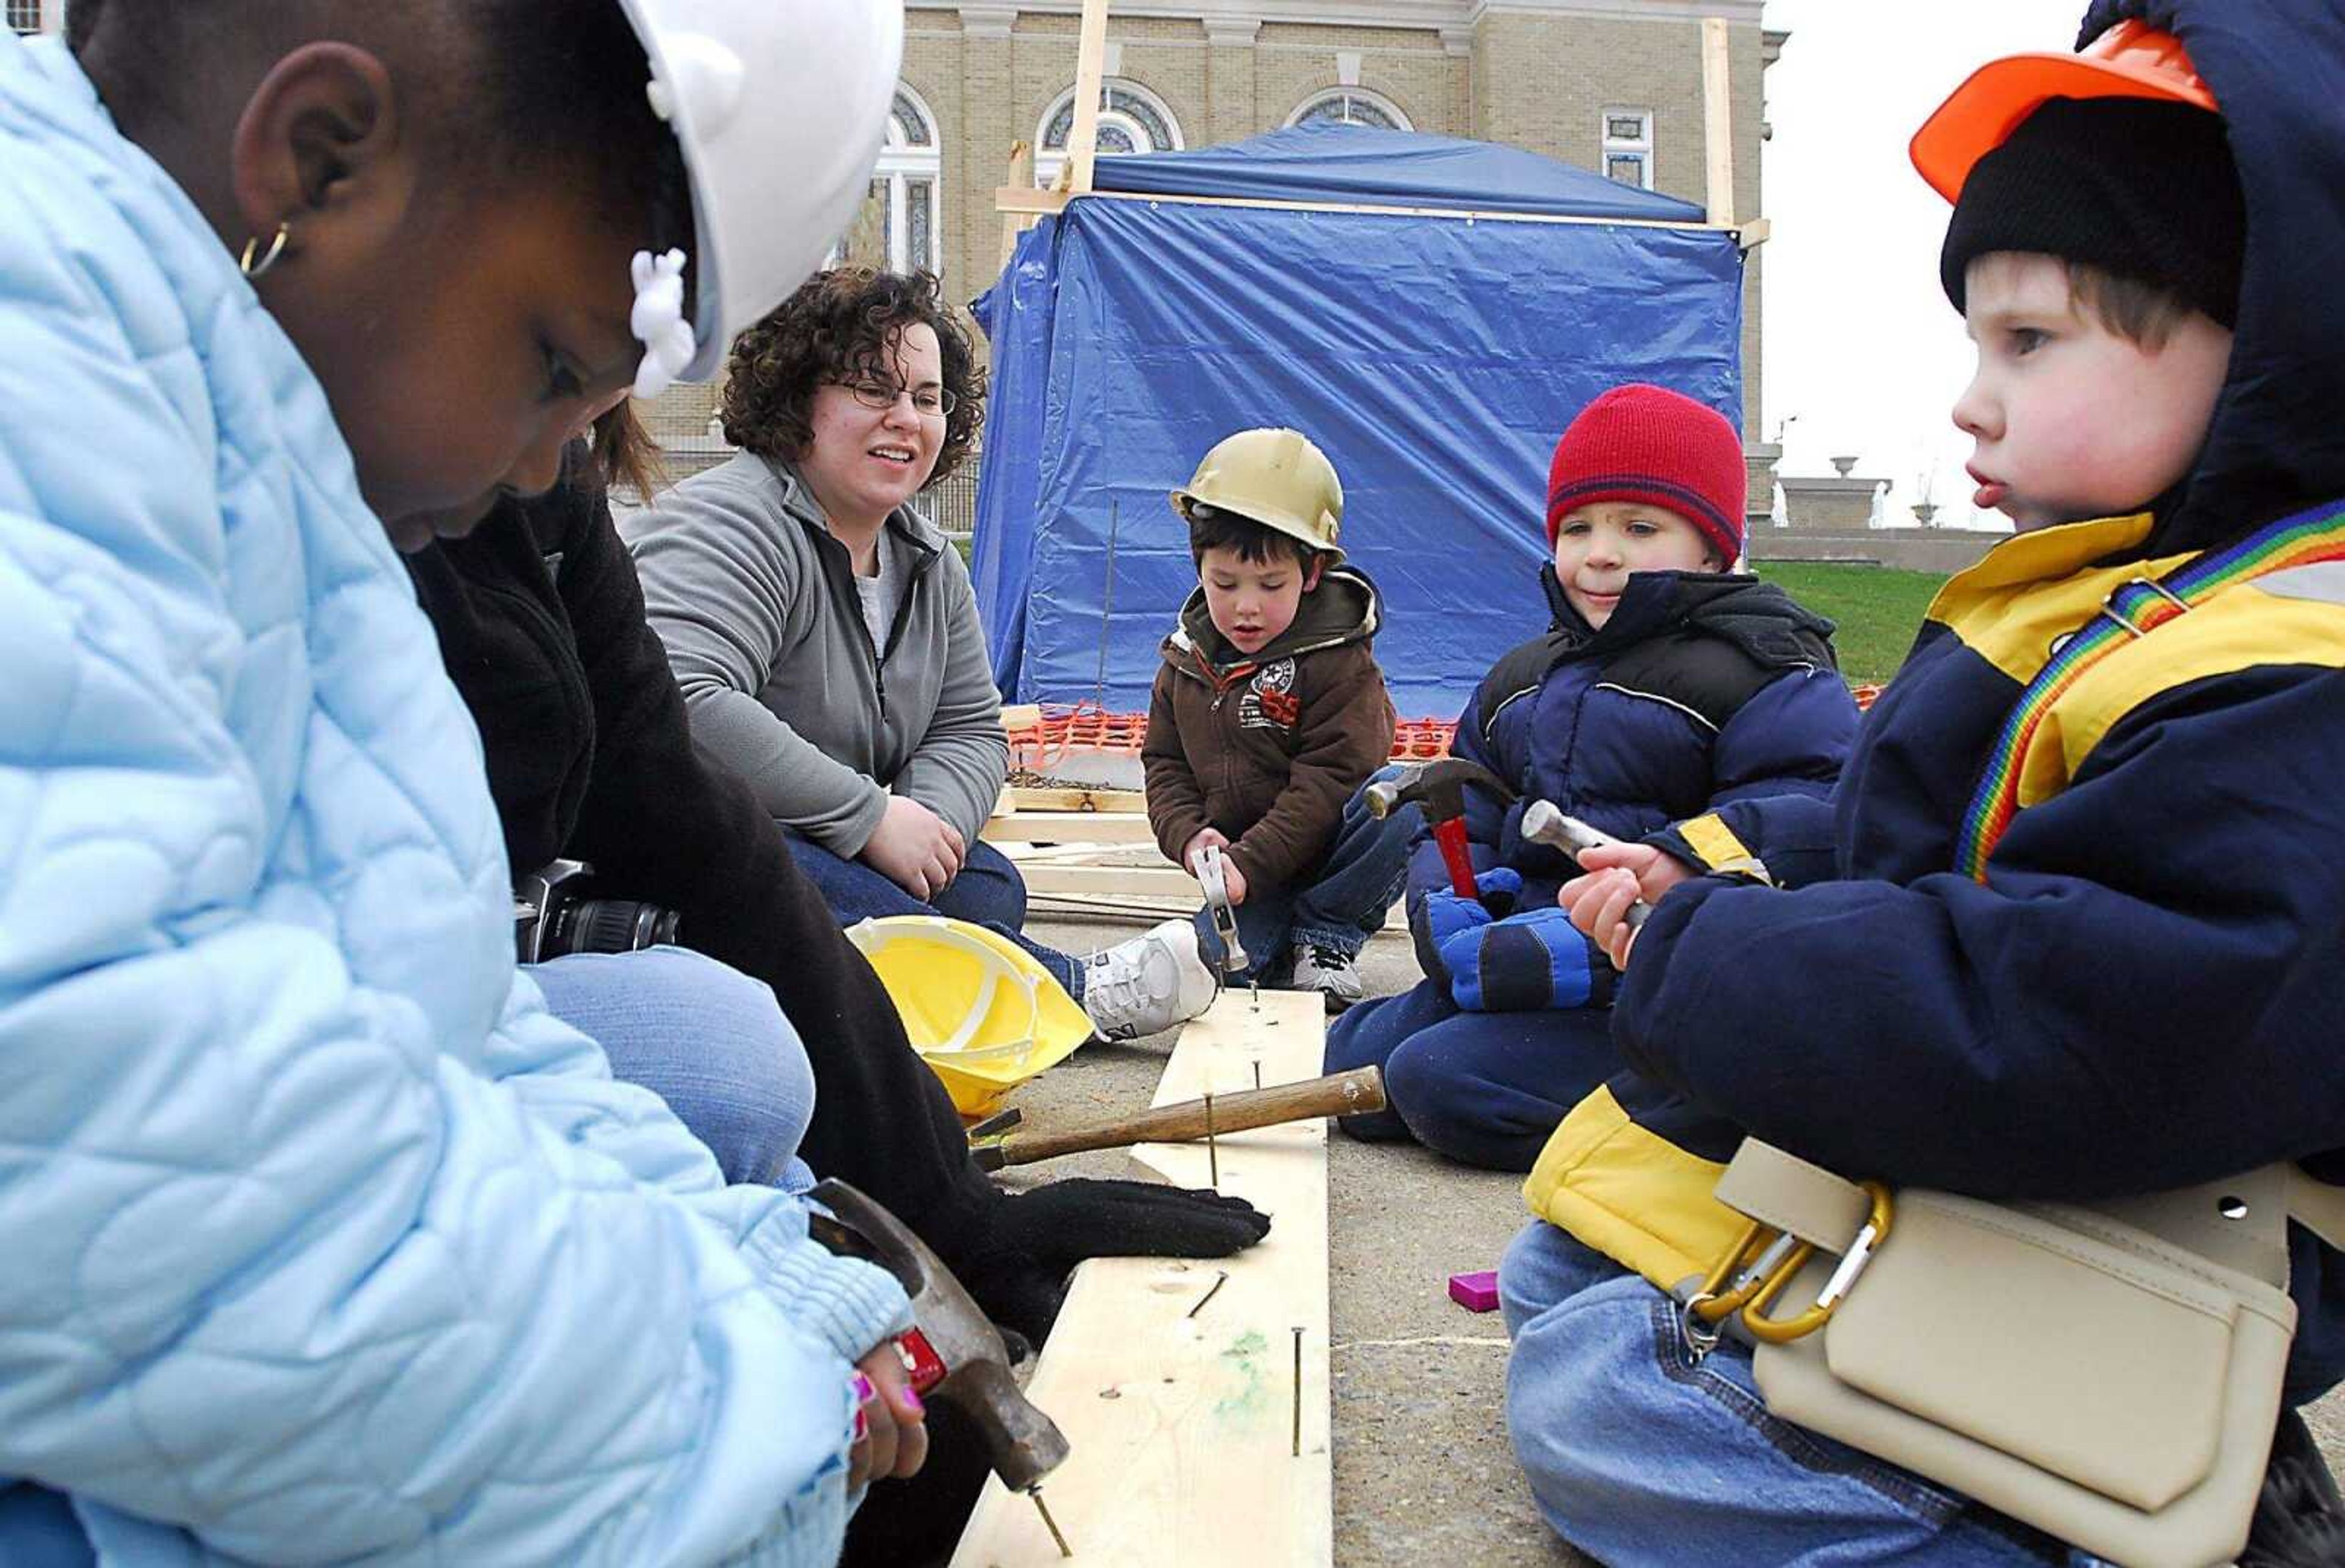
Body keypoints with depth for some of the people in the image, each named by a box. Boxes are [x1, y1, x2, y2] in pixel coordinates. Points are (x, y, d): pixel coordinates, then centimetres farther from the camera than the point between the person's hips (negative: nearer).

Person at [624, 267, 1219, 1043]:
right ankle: (1078, 990, -25)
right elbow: (680, 704, -34)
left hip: (826, 849, 8)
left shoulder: (929, 562, 11)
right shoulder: (733, 526, -18)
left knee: (989, 888, -16)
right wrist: (871, 818, -28)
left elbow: (971, 731, 12)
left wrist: (930, 819, -13)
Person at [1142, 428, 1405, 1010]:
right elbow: (1165, 763, 9)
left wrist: (1251, 864, -25)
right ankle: (1280, 947, 8)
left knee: (1395, 810, -33)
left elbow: (1329, 778, -18)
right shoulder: (1187, 661, 5)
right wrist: (1189, 836, -12)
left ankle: (1326, 939, -10)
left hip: (1324, 853, -1)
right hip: (1242, 867, 1)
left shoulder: (1339, 662, -12)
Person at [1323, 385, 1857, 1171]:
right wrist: (1443, 906, -6)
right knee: (1344, 1059, 0)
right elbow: (1461, 818, 19)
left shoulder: (1771, 677, -9)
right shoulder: (1521, 679, 17)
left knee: (1439, 1077, -25)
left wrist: (1590, 950, -28)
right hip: (1518, 967, 8)